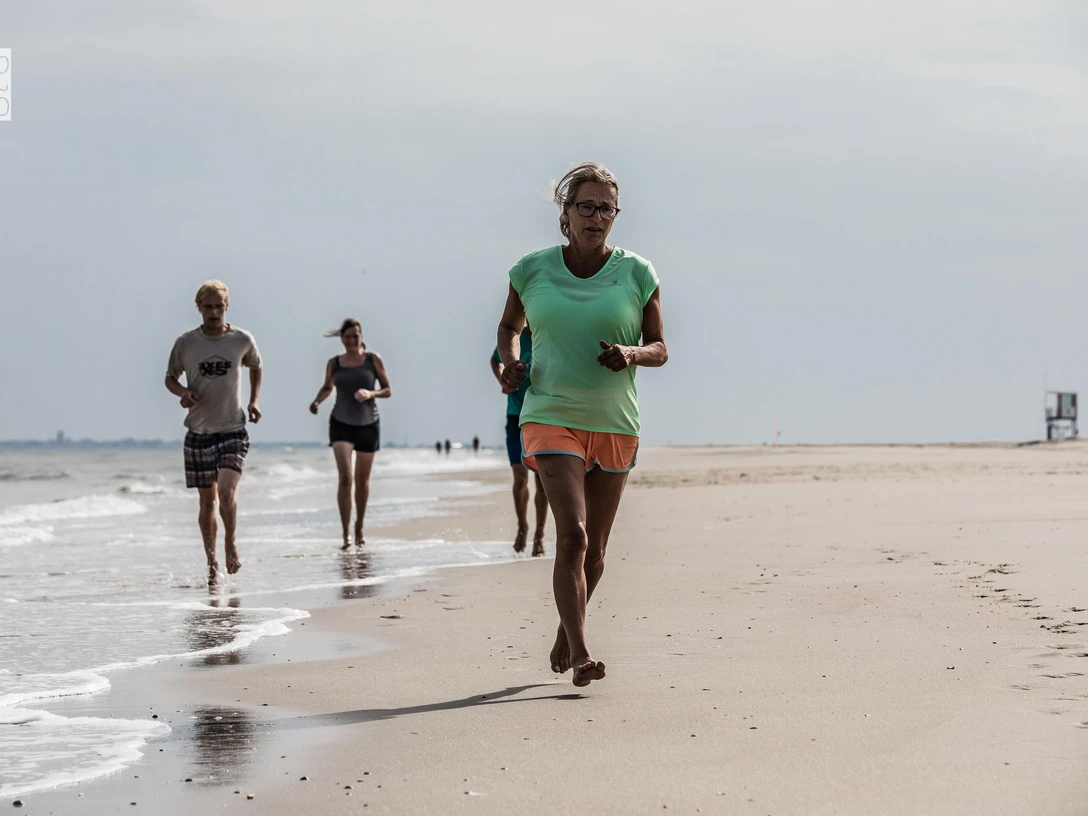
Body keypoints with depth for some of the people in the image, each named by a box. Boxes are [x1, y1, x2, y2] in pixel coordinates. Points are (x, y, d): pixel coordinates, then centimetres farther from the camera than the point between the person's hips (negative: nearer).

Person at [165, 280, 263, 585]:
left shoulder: (243, 340, -2)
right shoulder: (186, 343, -3)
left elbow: (256, 367, 19)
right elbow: (170, 378, 9)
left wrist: (254, 400, 6)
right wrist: (183, 392, -12)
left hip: (233, 430, -1)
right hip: (199, 431, 1)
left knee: (226, 492, -18)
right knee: (207, 500, 8)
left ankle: (231, 543, 7)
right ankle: (212, 562, 20)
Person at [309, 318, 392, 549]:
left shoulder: (373, 360, -2)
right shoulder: (333, 364, 2)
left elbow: (388, 390, 0)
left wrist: (371, 394, -19)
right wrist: (317, 400, -2)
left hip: (368, 424, 1)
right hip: (341, 424, -1)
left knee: (362, 480, 12)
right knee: (345, 478, -16)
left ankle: (359, 527, 31)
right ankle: (345, 533, -19)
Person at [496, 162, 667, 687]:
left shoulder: (637, 275, 1)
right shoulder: (532, 271, 1)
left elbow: (660, 349, 7)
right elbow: (508, 326, 18)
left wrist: (631, 355, -15)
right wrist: (510, 362, -3)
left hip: (614, 425, 2)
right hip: (551, 417, -2)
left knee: (594, 549, 11)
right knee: (572, 533, -19)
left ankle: (566, 634, 35)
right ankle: (580, 654, -21)